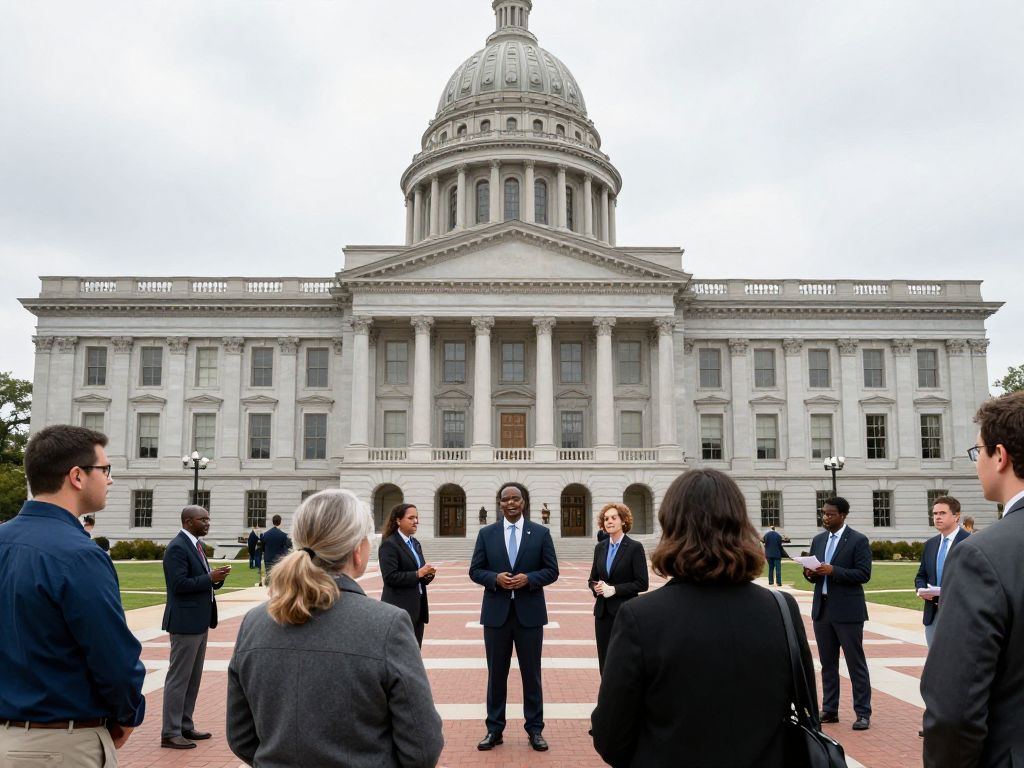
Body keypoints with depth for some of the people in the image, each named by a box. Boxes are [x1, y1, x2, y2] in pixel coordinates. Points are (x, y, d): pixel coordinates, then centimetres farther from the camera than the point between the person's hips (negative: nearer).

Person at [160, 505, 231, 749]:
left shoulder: (196, 545, 13)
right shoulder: (177, 547, -16)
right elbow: (179, 584, -22)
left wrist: (216, 577, -1)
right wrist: (209, 578, -22)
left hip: (199, 622, 10)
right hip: (185, 622, -10)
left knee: (193, 678, 15)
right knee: (179, 678, -2)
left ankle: (185, 726, 25)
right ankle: (170, 733, 6)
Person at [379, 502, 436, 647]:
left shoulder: (415, 544, 15)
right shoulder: (389, 545, -11)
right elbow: (390, 577, -20)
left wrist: (428, 574, -4)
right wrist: (418, 574, -21)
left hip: (418, 607, 8)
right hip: (400, 609, -8)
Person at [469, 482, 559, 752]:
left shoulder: (541, 533, 1)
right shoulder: (486, 533, 3)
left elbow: (552, 571, 0)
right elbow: (475, 570, 3)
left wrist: (528, 579, -17)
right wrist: (495, 578, -16)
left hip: (529, 612, -1)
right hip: (496, 612, 1)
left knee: (531, 673, 7)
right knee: (496, 673, 9)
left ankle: (535, 729, 18)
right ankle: (494, 729, 19)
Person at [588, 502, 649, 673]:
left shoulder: (635, 547, -7)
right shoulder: (600, 548, 9)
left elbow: (642, 583, -11)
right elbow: (592, 579, 15)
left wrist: (614, 589, -17)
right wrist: (595, 587, -7)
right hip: (603, 612, 5)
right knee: (605, 664, 8)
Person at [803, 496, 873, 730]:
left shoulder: (858, 541, -6)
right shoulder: (818, 540, 12)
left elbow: (864, 574, -13)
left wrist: (833, 571, -22)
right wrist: (810, 573, -7)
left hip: (847, 611, -6)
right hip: (822, 610, 6)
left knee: (856, 663, 0)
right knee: (827, 663, 11)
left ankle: (863, 713, 7)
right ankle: (829, 710, 19)